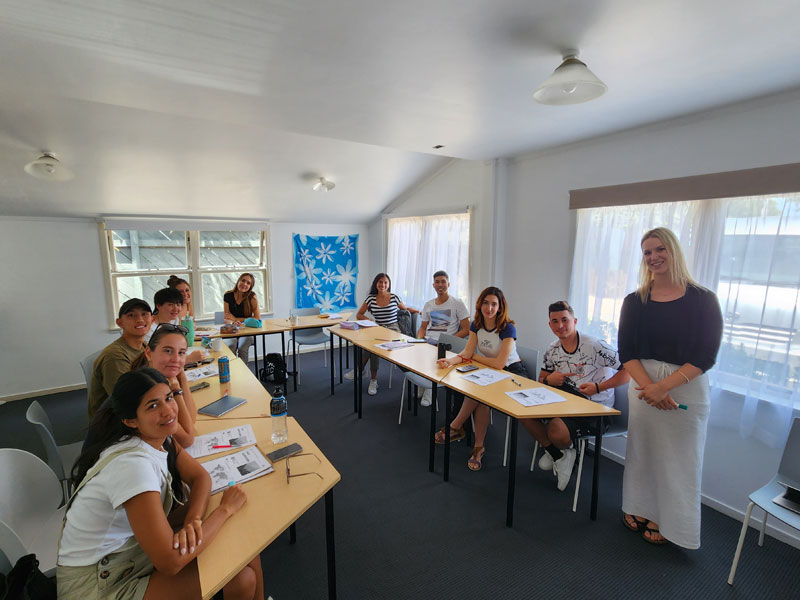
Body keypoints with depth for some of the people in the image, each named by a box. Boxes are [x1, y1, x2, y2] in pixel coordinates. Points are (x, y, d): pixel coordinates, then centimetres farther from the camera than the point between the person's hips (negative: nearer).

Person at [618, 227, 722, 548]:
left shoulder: (703, 300, -6)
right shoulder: (634, 302, 1)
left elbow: (706, 356, -10)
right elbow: (626, 353, -2)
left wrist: (663, 385, -20)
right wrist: (648, 386, -18)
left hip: (687, 388, -2)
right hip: (643, 386, 2)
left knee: (678, 456, 9)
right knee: (641, 448, 13)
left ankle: (665, 521, 31)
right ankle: (639, 508, 35)